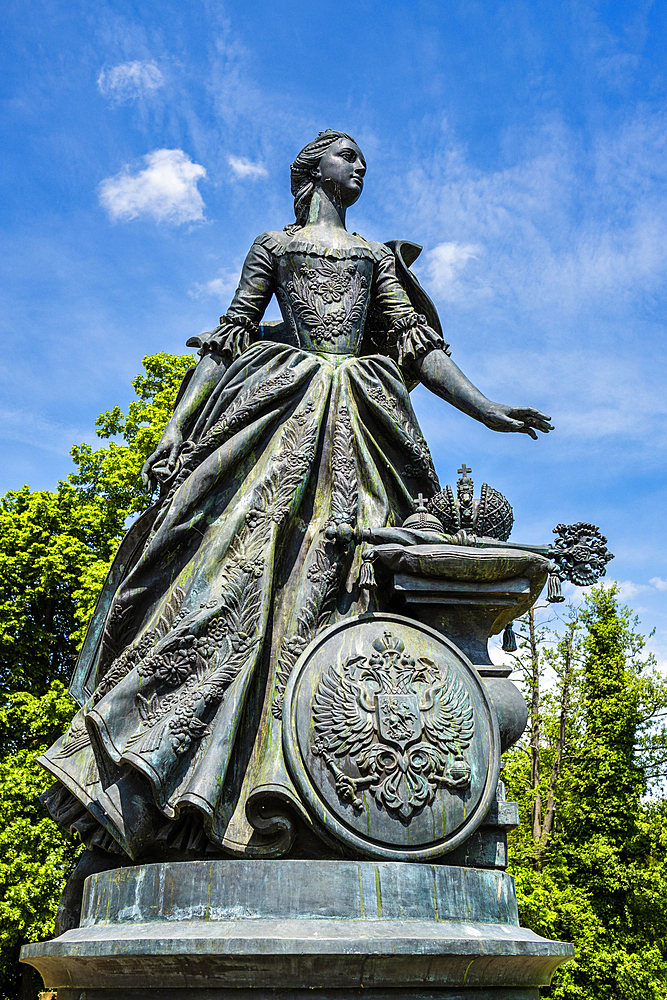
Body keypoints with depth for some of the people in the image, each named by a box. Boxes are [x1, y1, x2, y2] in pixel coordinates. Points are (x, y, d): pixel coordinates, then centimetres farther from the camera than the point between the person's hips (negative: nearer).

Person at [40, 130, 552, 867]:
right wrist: (176, 429, 0)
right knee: (241, 567, -18)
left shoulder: (377, 256, 28)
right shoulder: (273, 245, 22)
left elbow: (418, 344, 18)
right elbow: (230, 338, 13)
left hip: (357, 424, 2)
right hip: (277, 413, -2)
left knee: (340, 580, -16)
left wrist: (486, 410, 5)